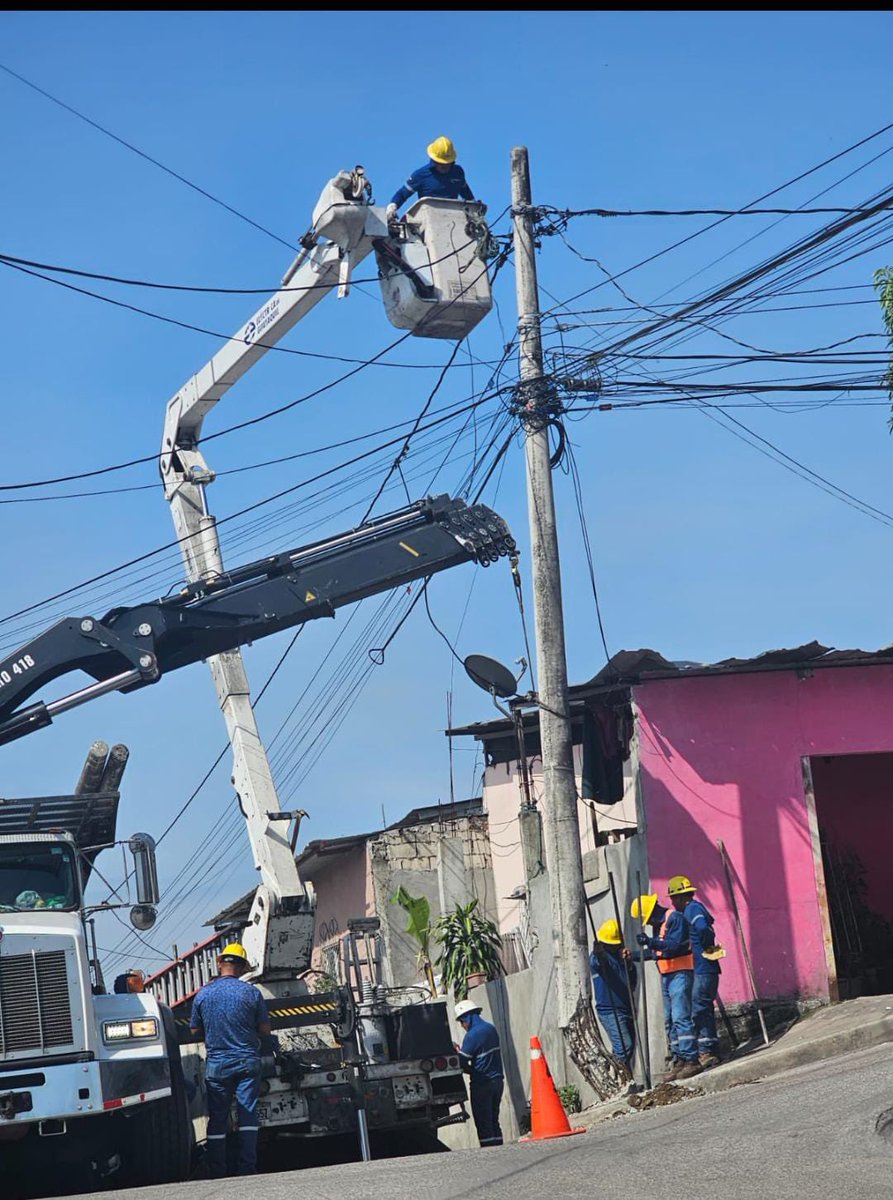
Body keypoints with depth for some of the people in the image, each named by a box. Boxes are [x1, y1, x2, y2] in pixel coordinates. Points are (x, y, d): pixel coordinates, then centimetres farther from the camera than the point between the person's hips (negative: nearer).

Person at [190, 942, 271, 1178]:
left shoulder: (203, 994, -3)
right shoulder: (251, 992, -6)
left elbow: (195, 1030, 6)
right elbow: (265, 1030, -1)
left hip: (216, 1065, 1)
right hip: (247, 1061, -1)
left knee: (217, 1118, 6)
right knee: (248, 1114, 3)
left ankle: (217, 1173, 7)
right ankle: (247, 1168, 0)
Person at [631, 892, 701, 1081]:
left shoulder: (675, 919, -13)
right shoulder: (658, 924, 16)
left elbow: (675, 945, -24)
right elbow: (655, 951, 24)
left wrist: (650, 942, -31)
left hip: (680, 974, -10)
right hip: (666, 976, 10)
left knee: (680, 1017, -16)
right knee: (669, 1021, 9)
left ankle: (691, 1060, -17)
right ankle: (678, 1061, 12)